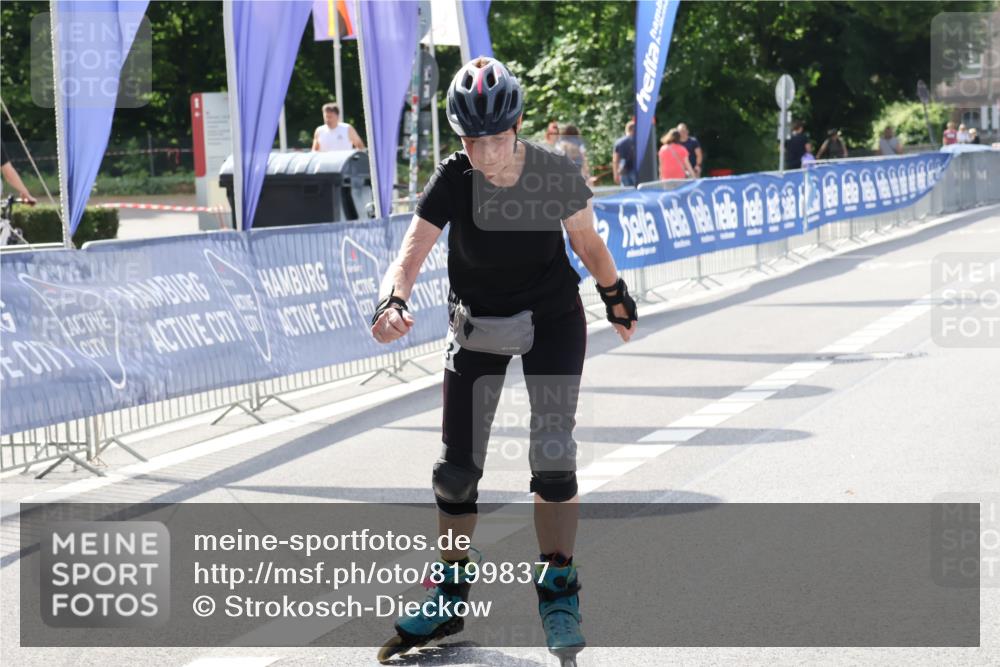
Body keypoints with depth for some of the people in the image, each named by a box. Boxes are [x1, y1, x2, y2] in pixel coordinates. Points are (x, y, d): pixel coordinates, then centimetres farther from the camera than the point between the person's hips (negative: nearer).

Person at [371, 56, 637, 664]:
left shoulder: (556, 174, -21)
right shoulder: (453, 180, -22)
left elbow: (587, 243, -3)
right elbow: (410, 255, -32)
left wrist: (616, 296, 11)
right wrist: (393, 302, -52)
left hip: (552, 317, -1)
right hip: (478, 322, 1)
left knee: (553, 452, -15)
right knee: (457, 466, 1)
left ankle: (558, 589, 1)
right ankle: (451, 596, 19)